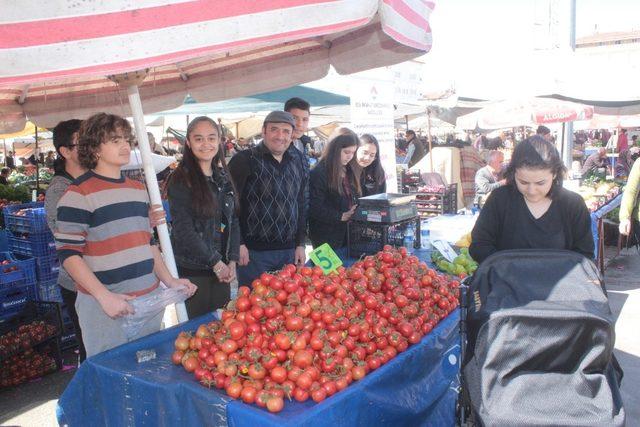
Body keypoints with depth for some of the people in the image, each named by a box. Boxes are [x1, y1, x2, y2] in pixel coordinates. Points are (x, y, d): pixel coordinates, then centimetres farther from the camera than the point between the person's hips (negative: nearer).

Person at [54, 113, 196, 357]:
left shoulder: (138, 189, 13)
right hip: (104, 308, -6)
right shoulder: (79, 193, -9)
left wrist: (170, 281, 10)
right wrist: (104, 297, -20)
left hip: (150, 300, 7)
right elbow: (68, 254, -12)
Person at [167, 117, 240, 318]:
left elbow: (233, 220, 11)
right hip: (191, 271, -5)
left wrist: (232, 261, 1)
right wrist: (215, 262, -11)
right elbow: (183, 229, -14)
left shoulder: (223, 177, 10)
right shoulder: (180, 179, -9)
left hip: (221, 270, 6)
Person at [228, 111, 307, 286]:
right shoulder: (244, 160, -7)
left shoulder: (299, 163, 8)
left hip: (289, 252, 5)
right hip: (253, 252, -5)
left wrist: (300, 244, 11)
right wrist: (238, 244, -11)